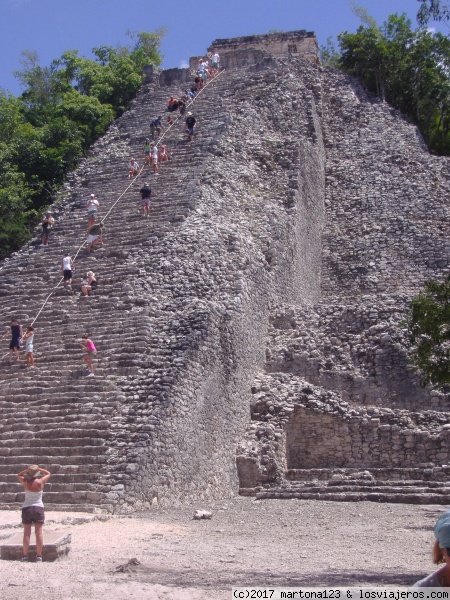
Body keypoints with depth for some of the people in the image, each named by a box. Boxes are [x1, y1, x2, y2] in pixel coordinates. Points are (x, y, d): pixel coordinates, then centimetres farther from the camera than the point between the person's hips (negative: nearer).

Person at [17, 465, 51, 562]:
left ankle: (25, 556, 6)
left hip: (26, 508, 1)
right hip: (38, 508, -1)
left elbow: (19, 475, 18)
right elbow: (48, 473, 11)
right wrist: (39, 469, 3)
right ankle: (39, 556, 0)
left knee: (26, 533, 4)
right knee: (39, 533, 1)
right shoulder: (40, 482, -7)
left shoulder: (25, 482, -4)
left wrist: (27, 470, 5)